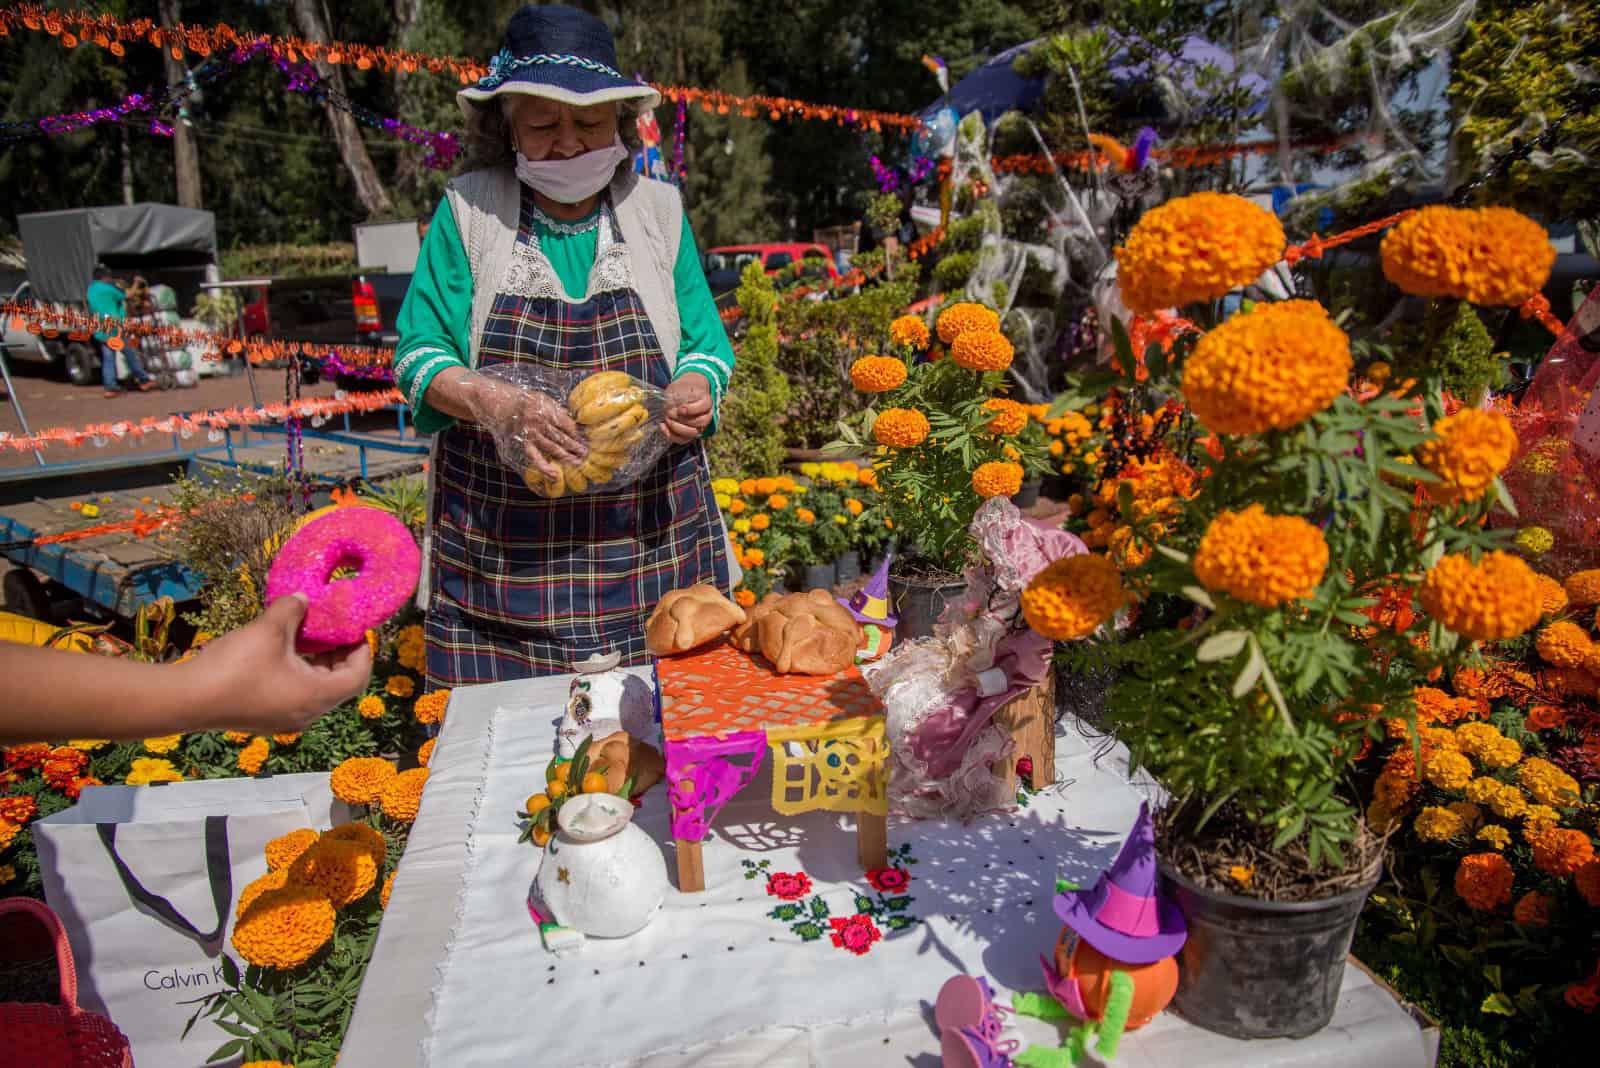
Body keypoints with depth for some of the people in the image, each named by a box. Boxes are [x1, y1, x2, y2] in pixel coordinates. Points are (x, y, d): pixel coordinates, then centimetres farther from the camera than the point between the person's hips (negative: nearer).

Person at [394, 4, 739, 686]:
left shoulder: (658, 209, 9)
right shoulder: (468, 211, 4)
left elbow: (706, 344, 13)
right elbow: (418, 355, 2)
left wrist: (697, 387, -12)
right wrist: (503, 405, -19)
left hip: (650, 530, 1)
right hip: (502, 540, -1)